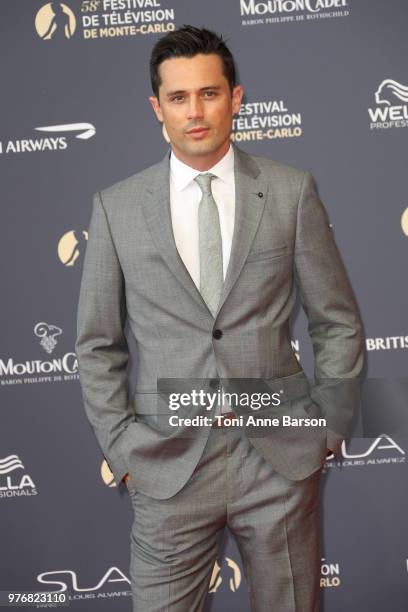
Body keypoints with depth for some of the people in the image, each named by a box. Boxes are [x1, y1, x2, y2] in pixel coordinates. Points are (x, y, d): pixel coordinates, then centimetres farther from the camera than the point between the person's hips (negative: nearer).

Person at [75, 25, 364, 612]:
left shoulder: (292, 191, 0)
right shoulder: (116, 207, 1)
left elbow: (339, 323, 5)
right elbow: (98, 344, 6)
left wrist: (329, 427, 2)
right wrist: (121, 447, 1)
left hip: (283, 456, 0)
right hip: (168, 466, 0)